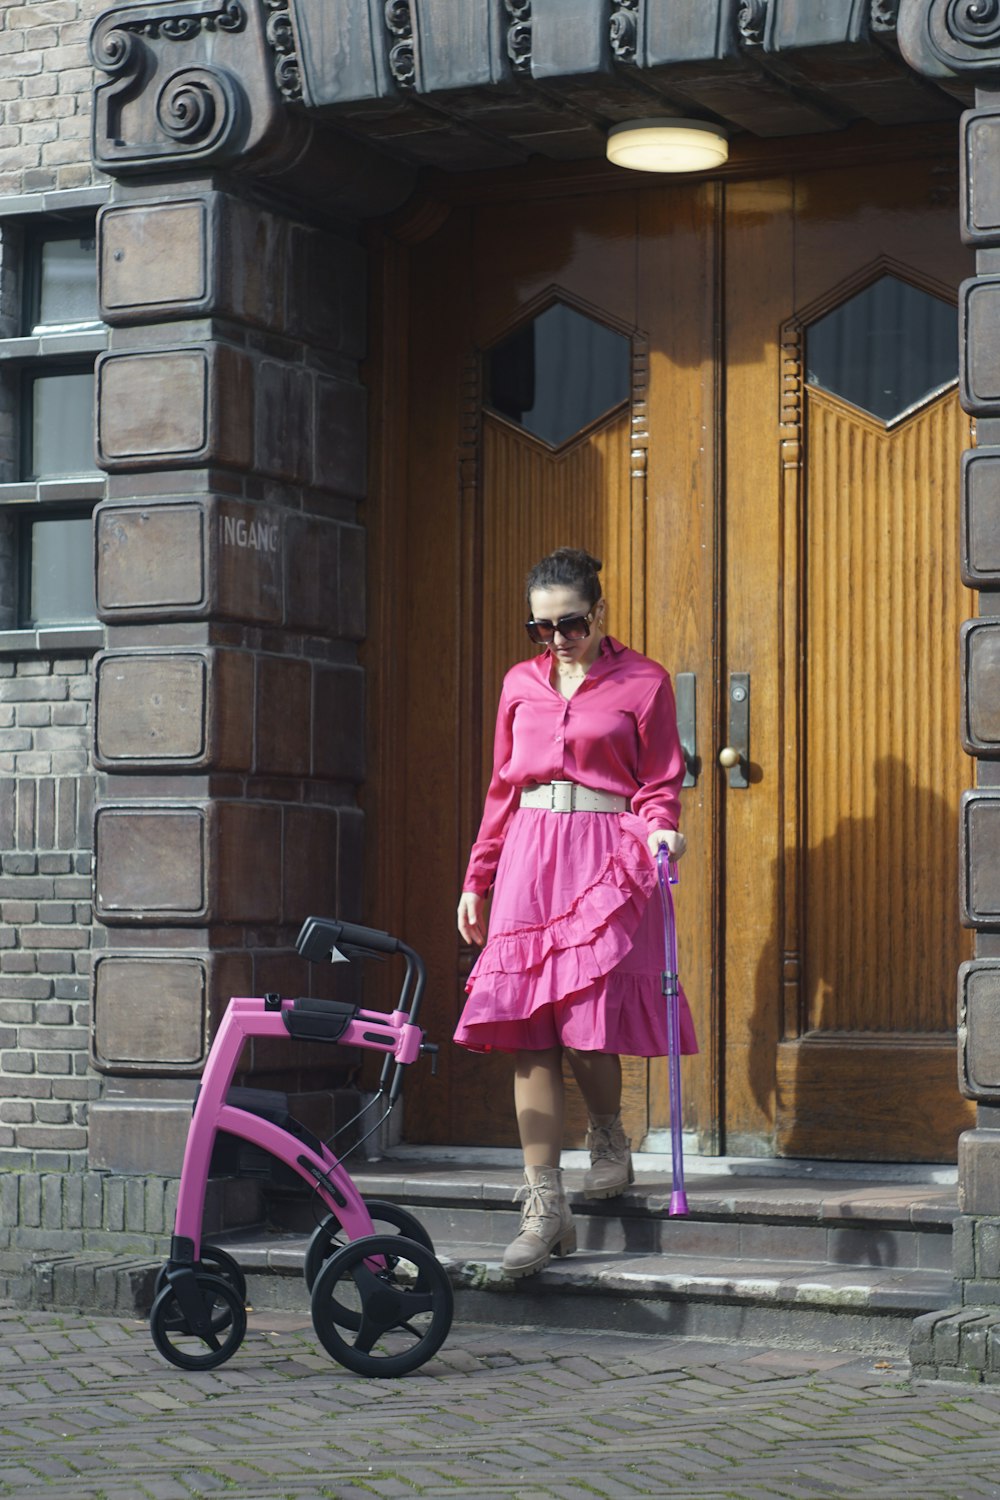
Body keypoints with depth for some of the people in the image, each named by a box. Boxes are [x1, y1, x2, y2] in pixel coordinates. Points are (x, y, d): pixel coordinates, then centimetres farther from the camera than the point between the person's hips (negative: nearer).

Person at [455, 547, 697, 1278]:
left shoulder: (643, 682, 4)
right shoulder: (522, 684, 15)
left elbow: (660, 782, 5)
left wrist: (660, 829, -16)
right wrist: (477, 880, 20)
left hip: (607, 859, -4)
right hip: (529, 859, 4)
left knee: (588, 1025, -11)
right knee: (528, 1032, -4)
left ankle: (611, 1139, 22)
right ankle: (546, 1209, -1)